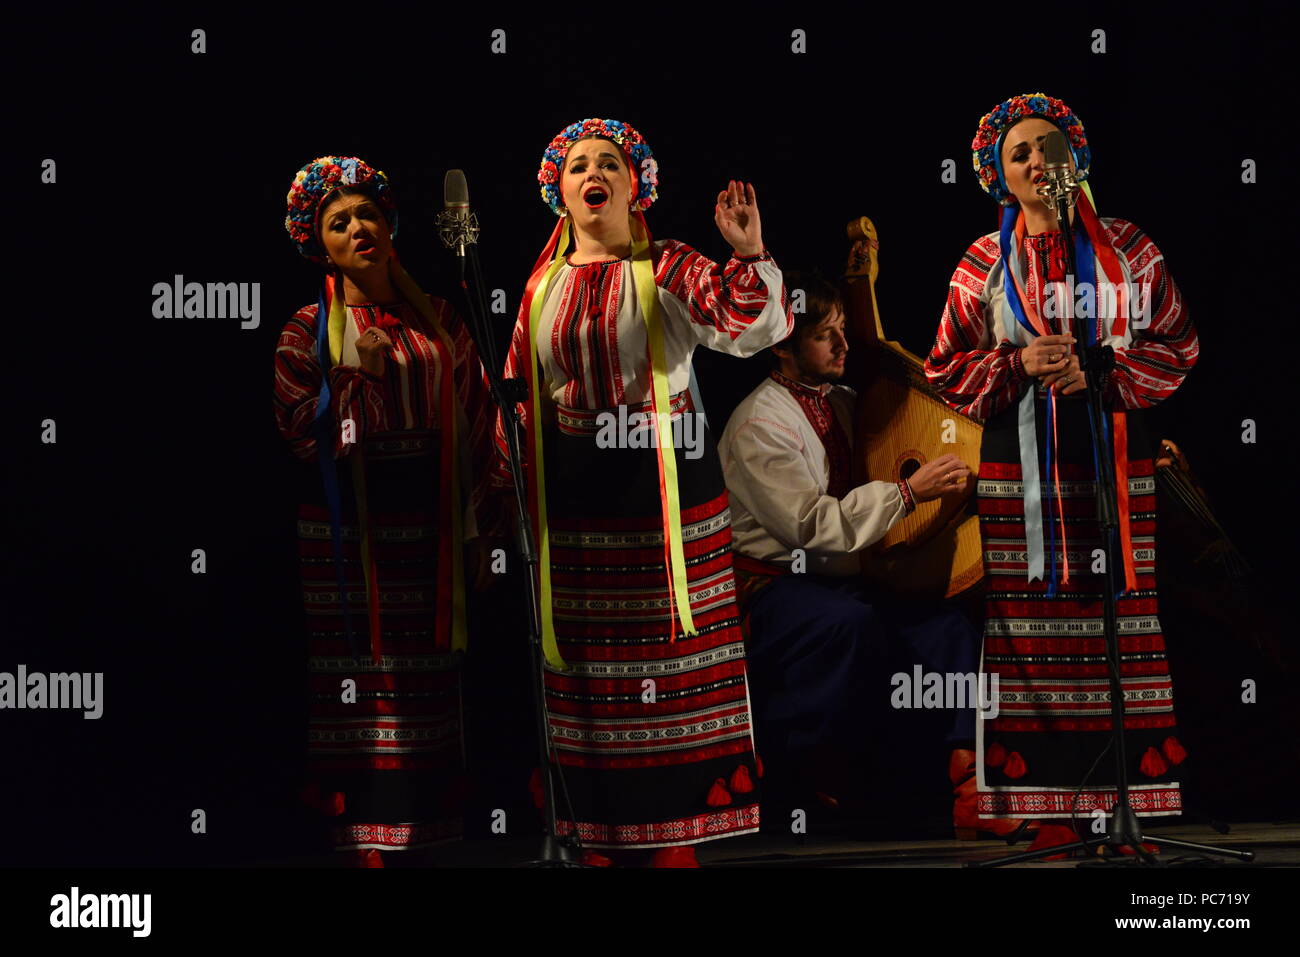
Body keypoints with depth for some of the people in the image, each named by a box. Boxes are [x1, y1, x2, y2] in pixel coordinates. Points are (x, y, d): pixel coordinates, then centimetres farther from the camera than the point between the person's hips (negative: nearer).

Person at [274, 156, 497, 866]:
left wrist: (472, 526, 7)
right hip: (347, 533, -3)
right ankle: (365, 839, -3)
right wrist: (353, 375, -13)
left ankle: (427, 824, 10)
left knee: (429, 684, 3)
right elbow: (298, 429, -3)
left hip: (429, 523, 3)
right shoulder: (309, 330, 4)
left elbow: (475, 424, 12)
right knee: (362, 678, -6)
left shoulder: (437, 322, 12)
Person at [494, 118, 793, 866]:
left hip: (662, 497, -3)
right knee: (587, 668, 6)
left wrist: (750, 257, -30)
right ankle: (602, 842, 14)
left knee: (668, 662, -4)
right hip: (572, 505, 4)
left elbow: (754, 328, -14)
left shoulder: (669, 271, 0)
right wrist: (507, 492, 9)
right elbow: (518, 397, 14)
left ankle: (674, 840, 1)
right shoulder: (543, 287, 10)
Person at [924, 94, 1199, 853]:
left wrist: (1100, 374, -9)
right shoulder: (986, 264, 9)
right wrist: (1019, 365, -9)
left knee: (1127, 614, -5)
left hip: (1115, 459, 0)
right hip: (1023, 469, 0)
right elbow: (947, 369, 8)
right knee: (1033, 617, -4)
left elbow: (1178, 346, 6)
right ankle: (1051, 809, 0)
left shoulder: (1128, 249, 9)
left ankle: (1135, 797, -2)